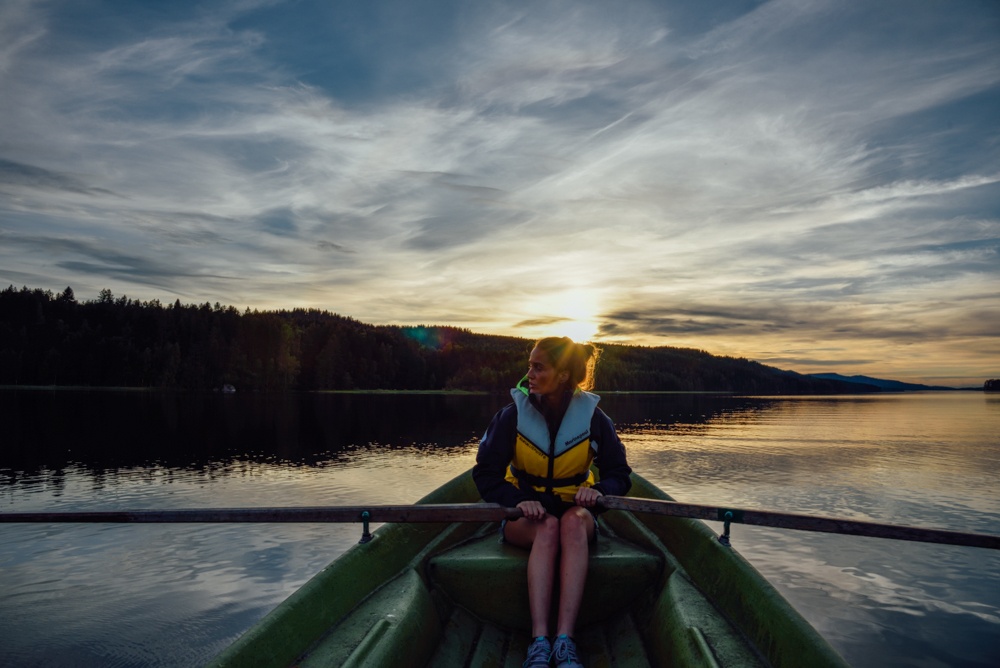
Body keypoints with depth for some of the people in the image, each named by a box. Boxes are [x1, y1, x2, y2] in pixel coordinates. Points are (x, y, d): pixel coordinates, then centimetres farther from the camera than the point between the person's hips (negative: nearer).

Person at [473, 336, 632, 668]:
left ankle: (565, 641, -42)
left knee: (573, 521, -35)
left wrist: (599, 490, -27)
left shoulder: (592, 416, -8)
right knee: (548, 527, -34)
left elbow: (619, 475, -3)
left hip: (575, 512, 0)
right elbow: (485, 473, -7)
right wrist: (518, 499, -26)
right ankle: (539, 641, -41)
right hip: (524, 515, 0)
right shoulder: (513, 414, -9)